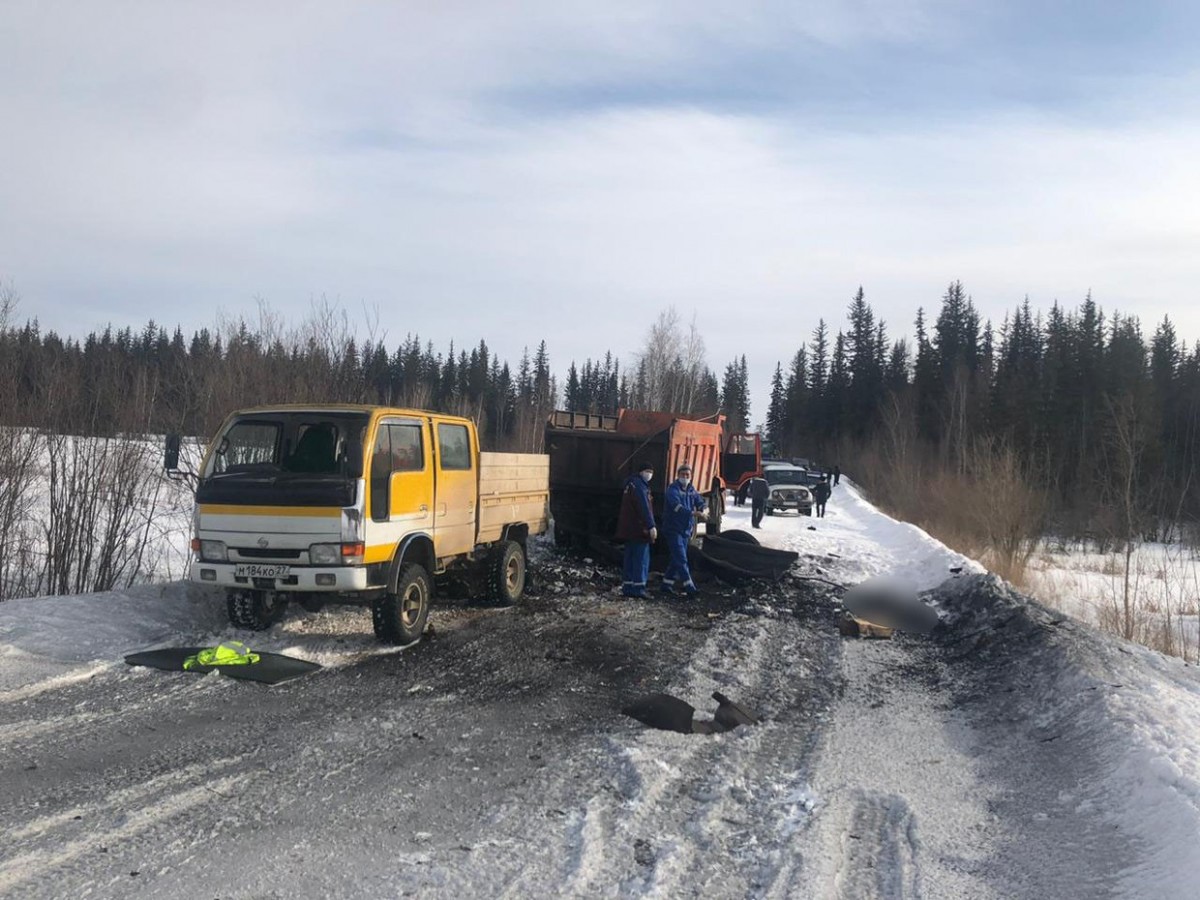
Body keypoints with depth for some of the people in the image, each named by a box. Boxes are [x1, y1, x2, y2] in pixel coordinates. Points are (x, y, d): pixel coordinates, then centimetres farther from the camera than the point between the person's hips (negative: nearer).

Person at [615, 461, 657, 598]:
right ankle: (638, 588, -7)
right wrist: (651, 526, -25)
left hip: (629, 529, 10)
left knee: (630, 558, 12)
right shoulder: (639, 485, -14)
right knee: (641, 559, -6)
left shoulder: (631, 483, 19)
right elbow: (644, 508, -22)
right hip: (639, 529, -10)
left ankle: (628, 586, 14)